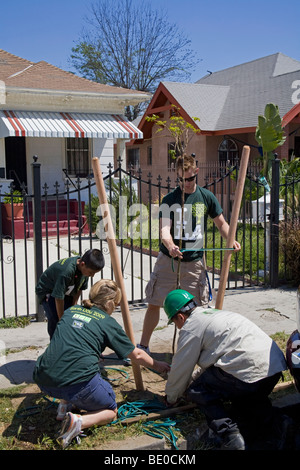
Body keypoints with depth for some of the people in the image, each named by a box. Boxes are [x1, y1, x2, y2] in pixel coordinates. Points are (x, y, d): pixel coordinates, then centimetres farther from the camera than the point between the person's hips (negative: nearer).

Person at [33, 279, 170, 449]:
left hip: (44, 381, 6)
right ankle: (78, 421, -9)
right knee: (110, 411, 20)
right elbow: (136, 355, 15)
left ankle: (64, 404, 19)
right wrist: (157, 365, 34)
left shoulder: (70, 311, 18)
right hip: (79, 384, -6)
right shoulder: (108, 323, 5)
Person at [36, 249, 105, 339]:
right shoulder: (66, 271, -41)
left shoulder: (86, 269, -18)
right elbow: (58, 298, -32)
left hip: (66, 292, 7)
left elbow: (79, 289, -1)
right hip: (47, 292, -7)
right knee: (55, 322, -22)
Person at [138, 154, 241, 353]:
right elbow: (165, 228, -14)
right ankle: (143, 346, 19)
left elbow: (222, 223, 9)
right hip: (168, 260, 0)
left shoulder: (207, 197, 3)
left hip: (194, 261, 1)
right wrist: (170, 245, -36)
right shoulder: (169, 199, -3)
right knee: (154, 304, 3)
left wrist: (231, 240, -11)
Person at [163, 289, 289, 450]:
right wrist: (195, 377, 46)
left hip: (249, 370, -9)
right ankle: (270, 422, 11)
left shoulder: (190, 328, 2)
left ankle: (226, 430, -13)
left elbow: (180, 370, 8)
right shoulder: (215, 314, 29)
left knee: (195, 392, 5)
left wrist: (171, 398, 25)